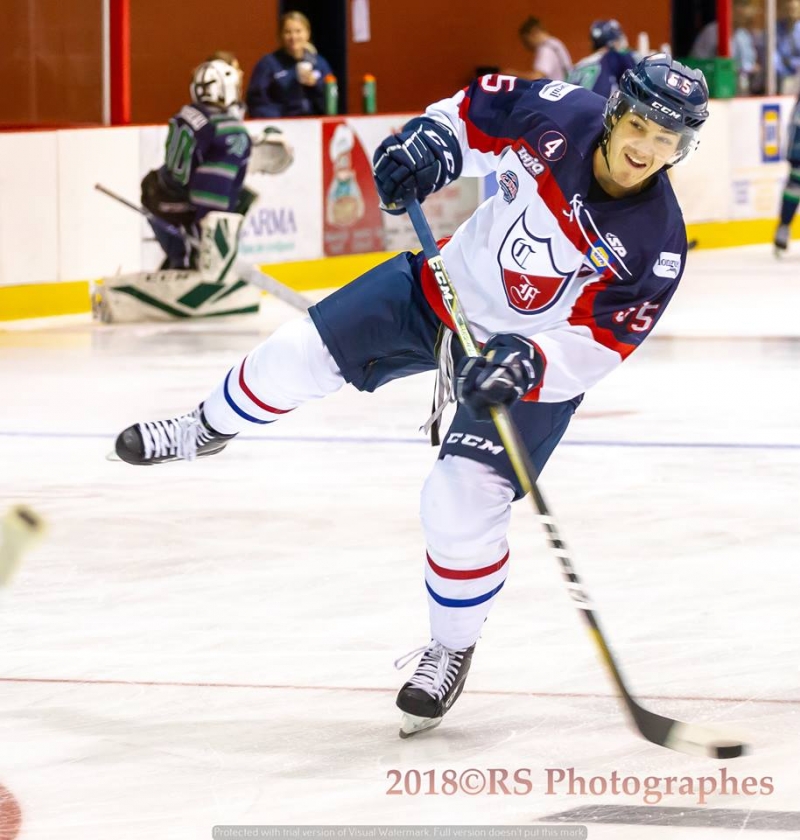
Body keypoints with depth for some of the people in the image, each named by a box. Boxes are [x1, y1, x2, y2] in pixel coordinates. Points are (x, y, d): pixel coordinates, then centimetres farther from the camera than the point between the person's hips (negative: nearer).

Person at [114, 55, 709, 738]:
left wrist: (528, 363, -41)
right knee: (302, 353, 2)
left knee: (463, 504, -15)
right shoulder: (564, 118, -21)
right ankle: (208, 429, 36)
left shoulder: (655, 243, -28)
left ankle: (453, 649, 12)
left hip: (536, 364, -4)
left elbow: (599, 341, -25)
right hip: (447, 284, 4)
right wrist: (431, 140, -21)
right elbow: (481, 108, -2)